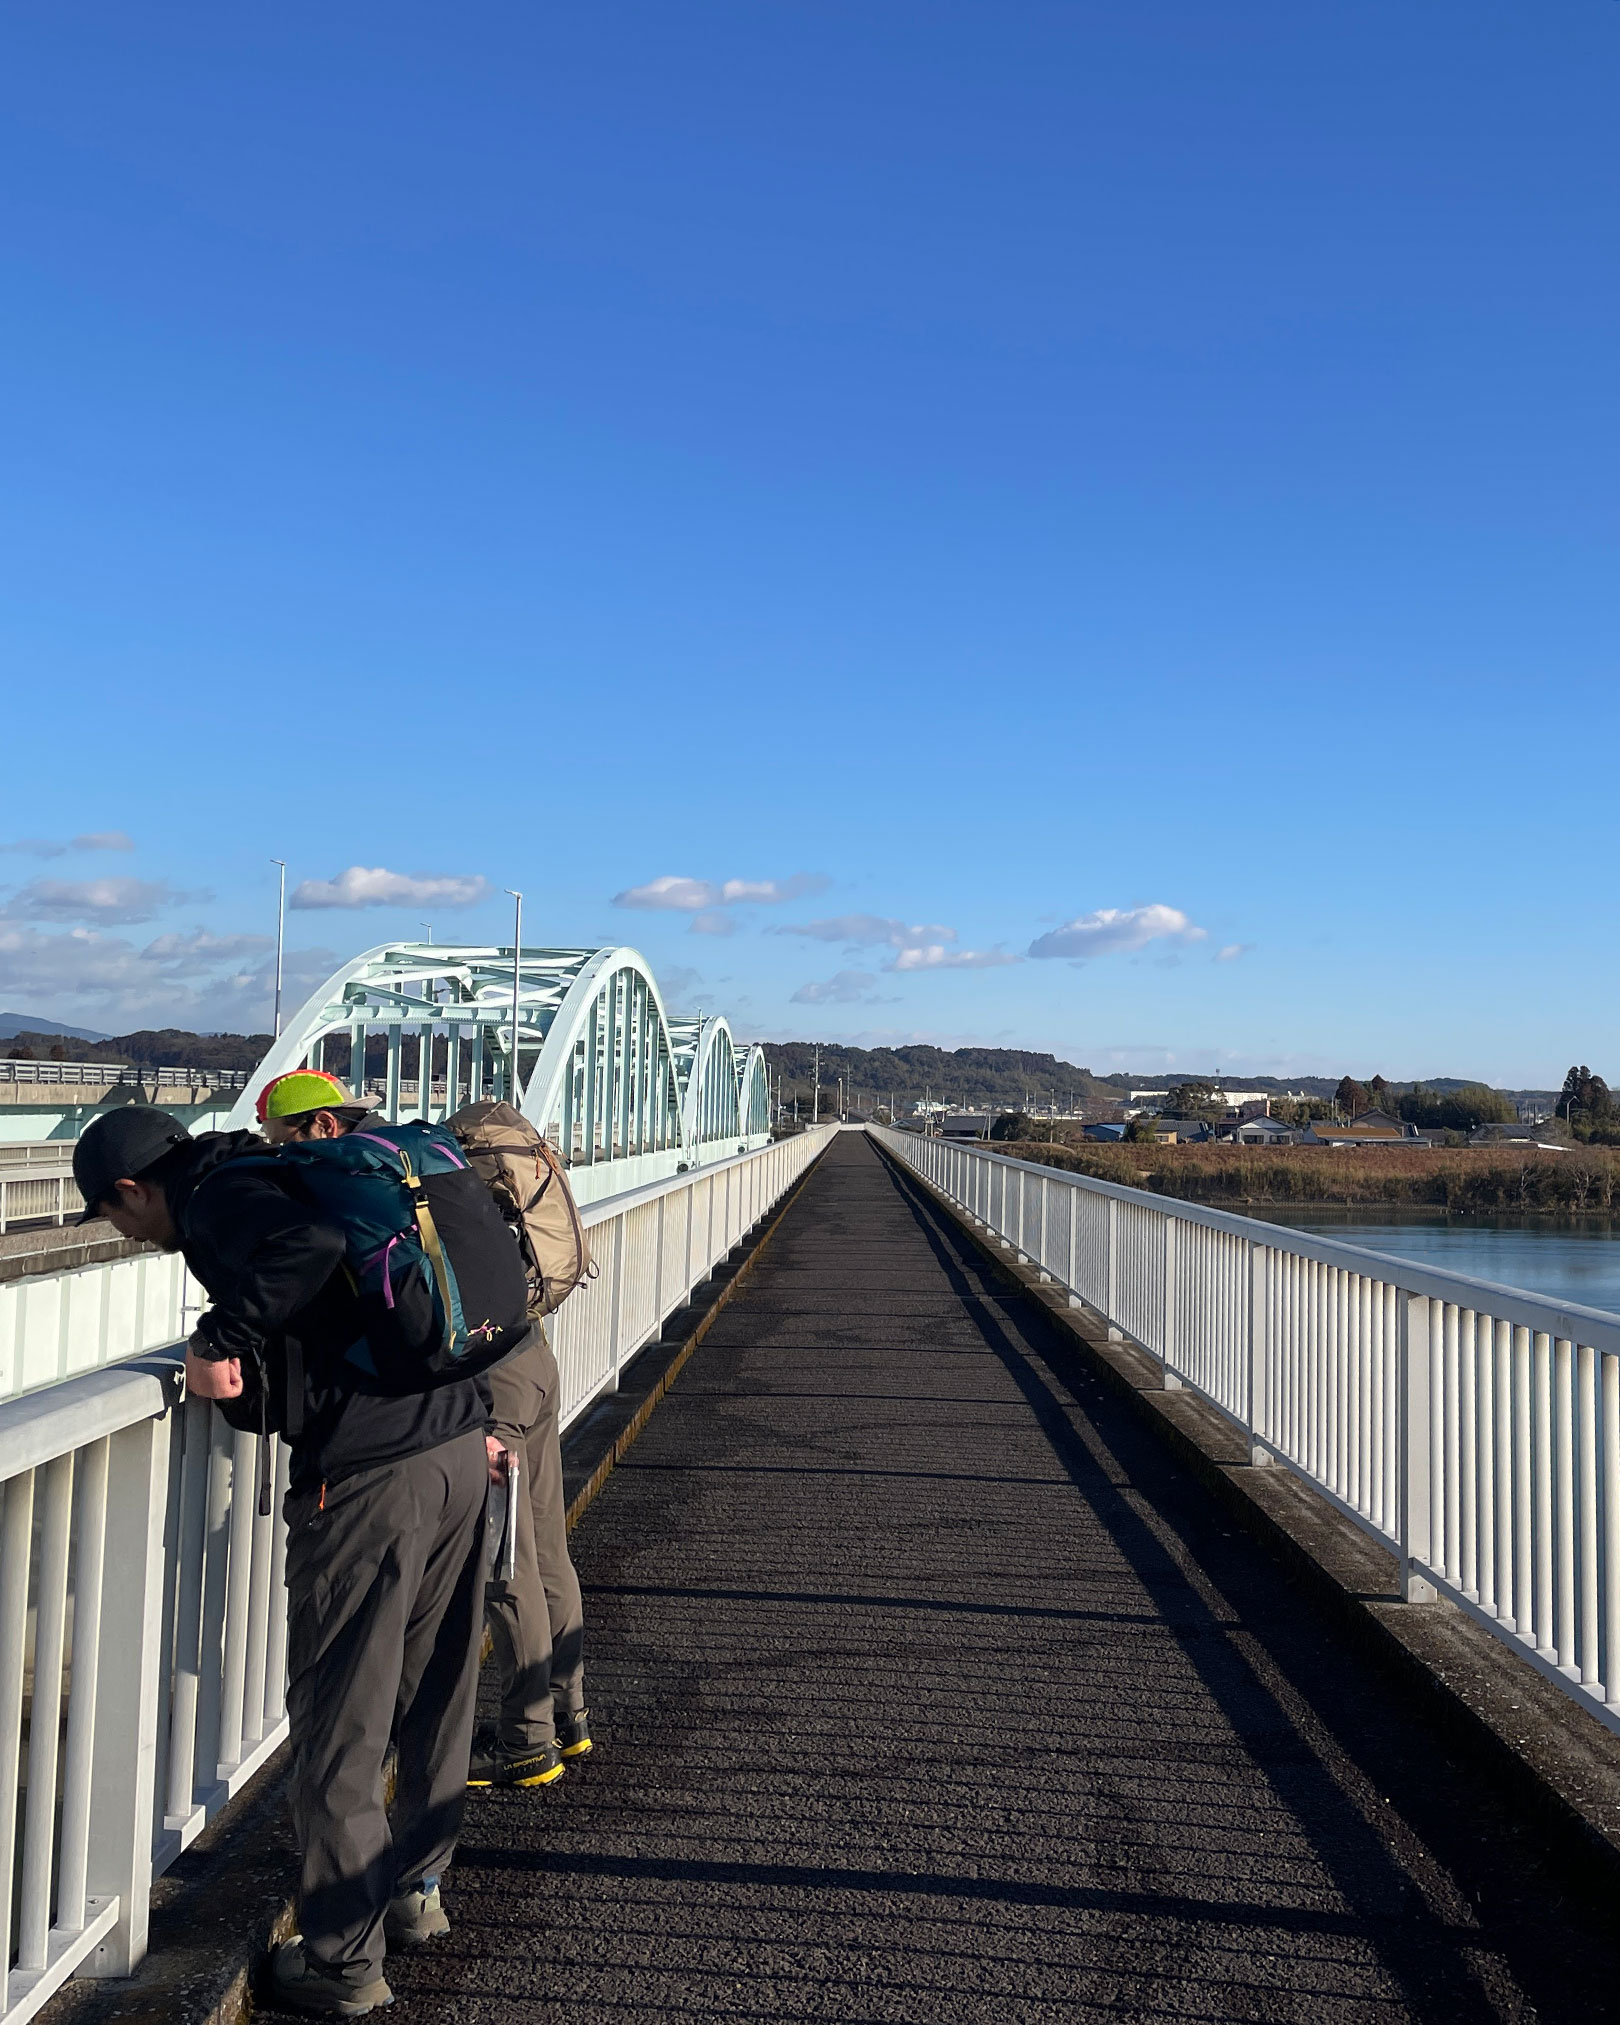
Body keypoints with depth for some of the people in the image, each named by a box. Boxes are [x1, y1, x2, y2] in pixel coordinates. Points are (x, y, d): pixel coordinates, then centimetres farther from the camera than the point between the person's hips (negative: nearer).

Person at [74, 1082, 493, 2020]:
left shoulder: (218, 1196, -5)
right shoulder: (276, 1177, 21)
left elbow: (312, 1244, -27)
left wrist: (225, 1338, -15)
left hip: (367, 1478, -9)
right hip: (460, 1447, 9)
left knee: (339, 1723, 6)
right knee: (437, 1695, 21)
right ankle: (417, 1888, 39)